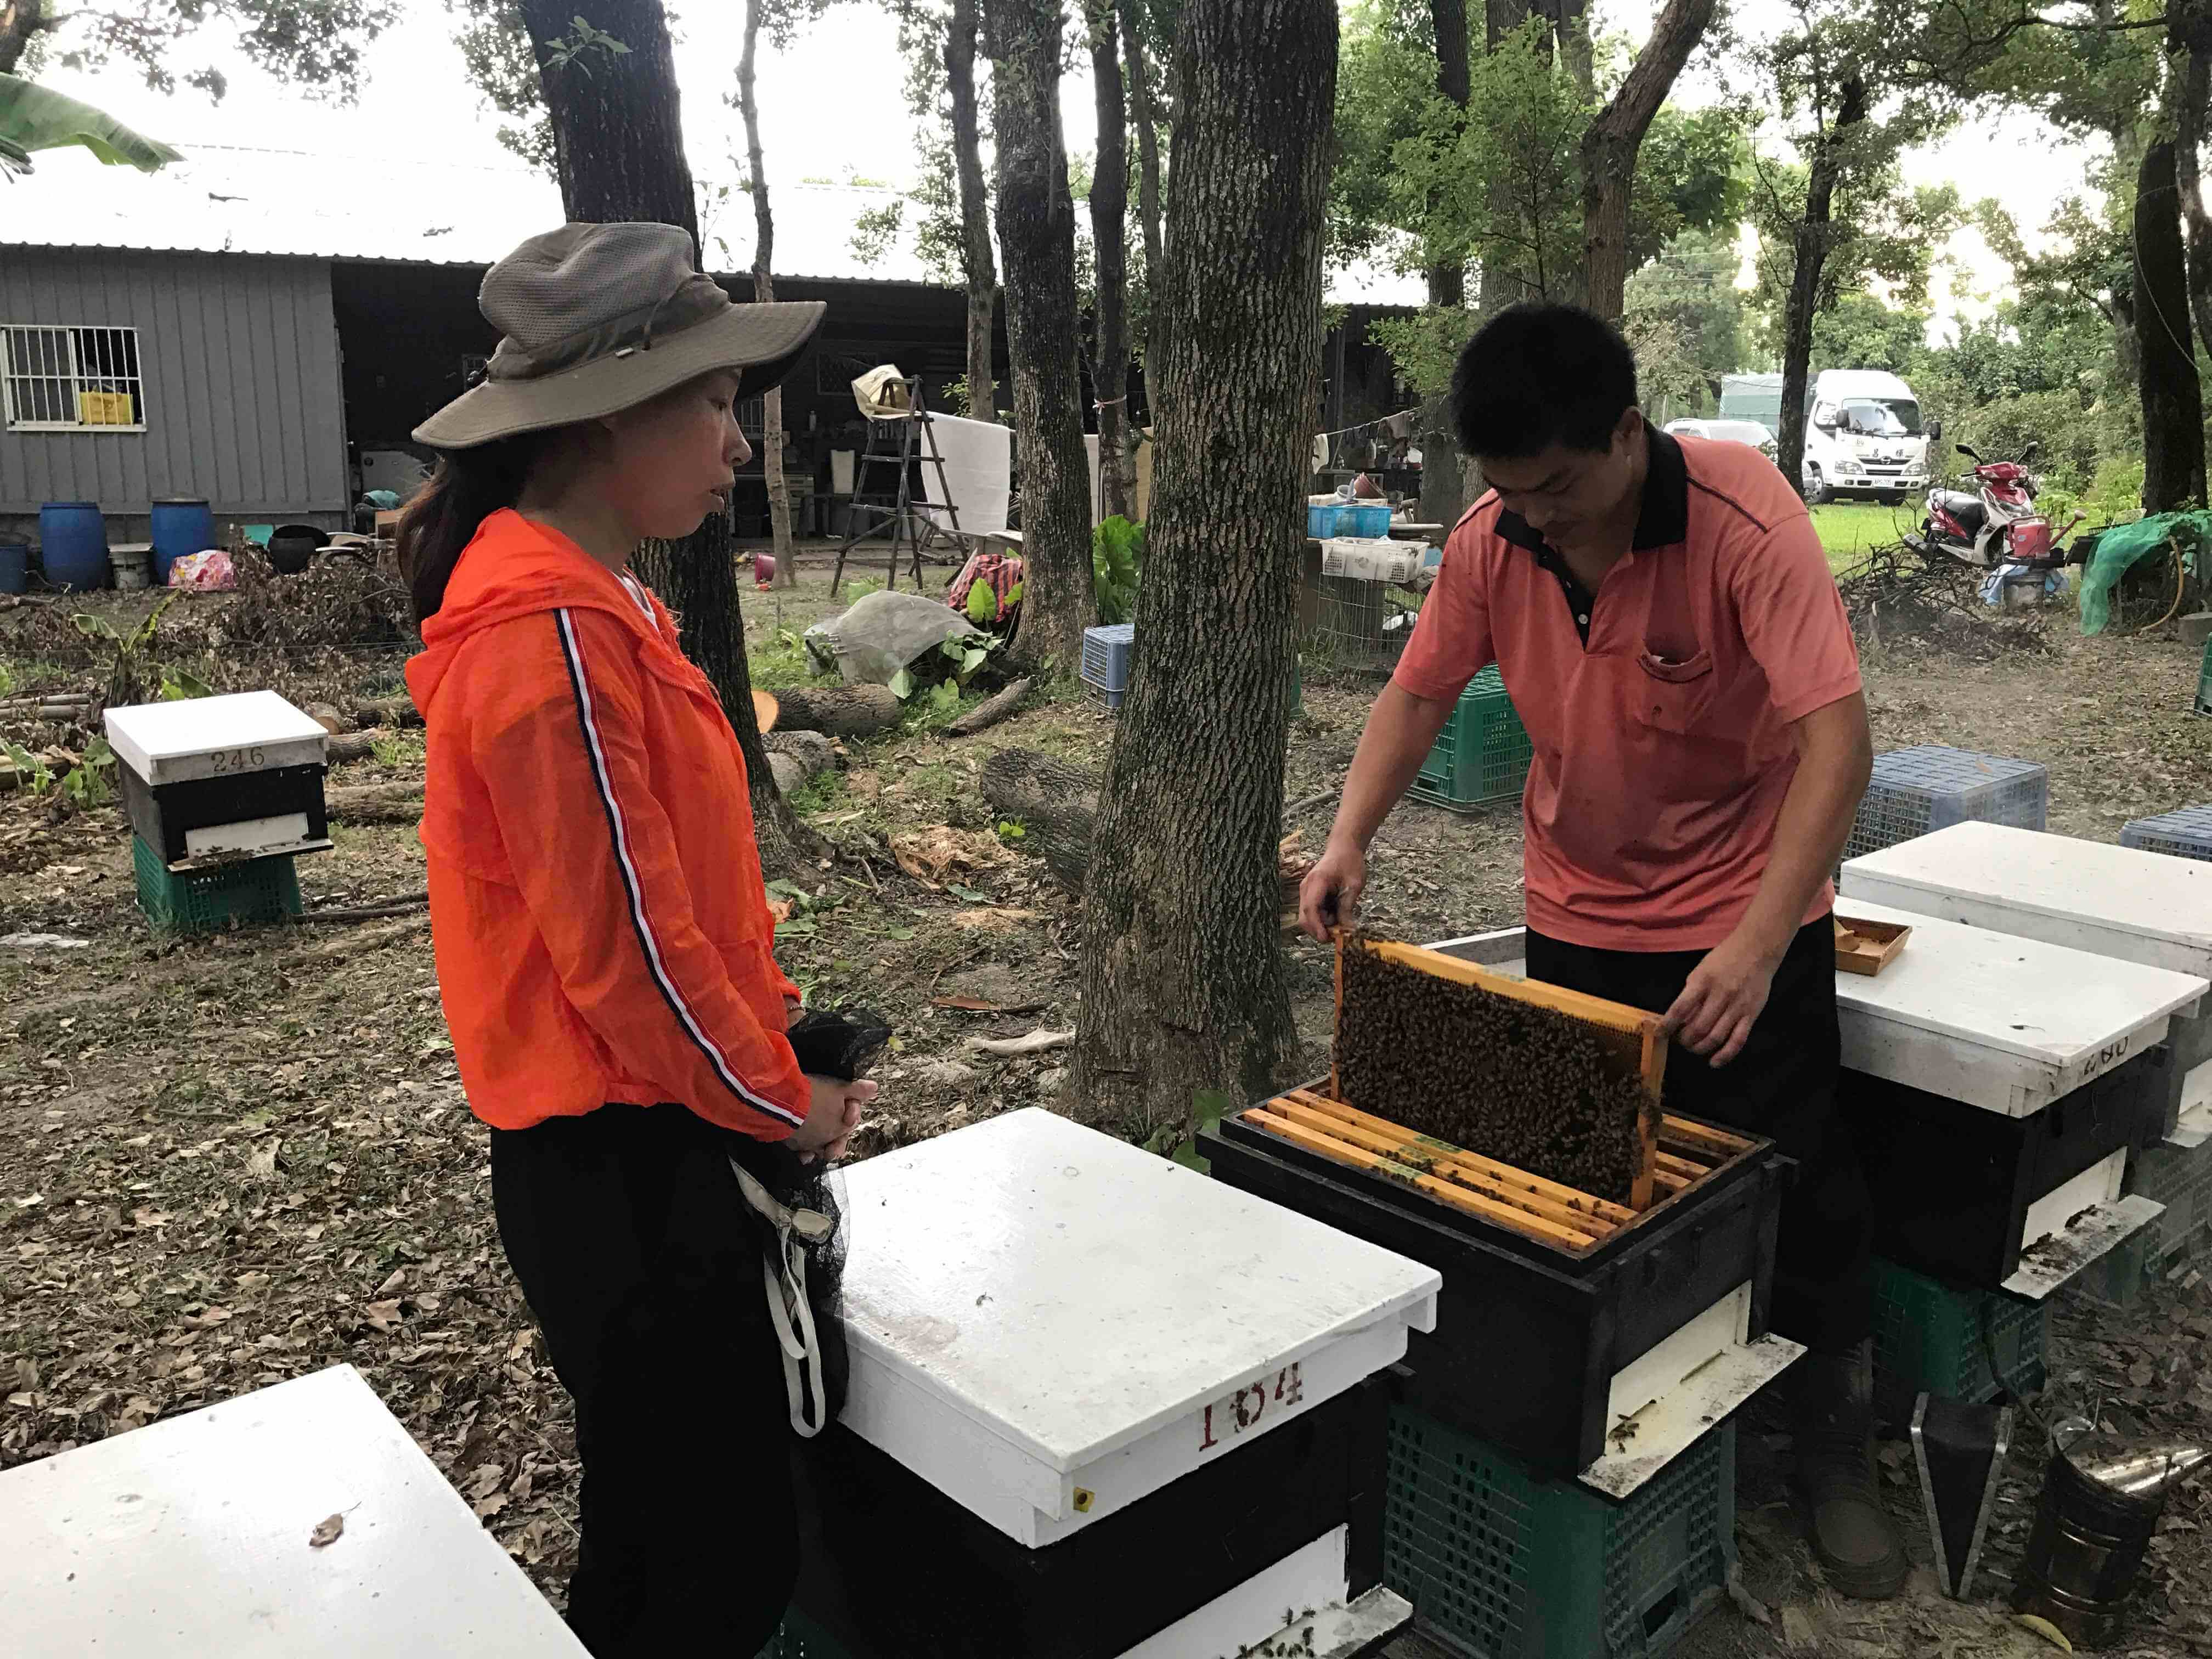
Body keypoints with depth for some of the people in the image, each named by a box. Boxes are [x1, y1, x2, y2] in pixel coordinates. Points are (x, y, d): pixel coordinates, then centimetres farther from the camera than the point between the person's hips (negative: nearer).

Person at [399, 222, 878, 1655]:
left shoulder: (592, 599, 10)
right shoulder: (548, 626, -22)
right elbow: (619, 929, -21)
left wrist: (772, 1013, 10)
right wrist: (778, 1100, -9)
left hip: (654, 1133, 10)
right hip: (626, 1162, -10)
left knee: (661, 1529, 23)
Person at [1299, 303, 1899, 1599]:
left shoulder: (1744, 519, -27)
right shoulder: (1492, 541, -14)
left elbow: (1837, 738, -31)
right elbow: (1420, 692, 0)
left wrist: (1756, 946, -40)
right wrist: (1352, 839, -15)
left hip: (1750, 918, -3)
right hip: (1579, 912, 4)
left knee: (1799, 1193, 6)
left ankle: (1839, 1455, 29)